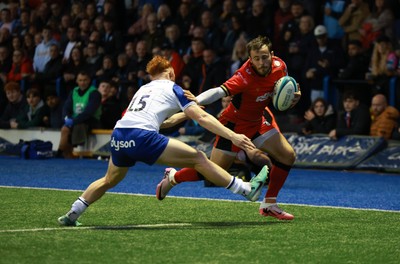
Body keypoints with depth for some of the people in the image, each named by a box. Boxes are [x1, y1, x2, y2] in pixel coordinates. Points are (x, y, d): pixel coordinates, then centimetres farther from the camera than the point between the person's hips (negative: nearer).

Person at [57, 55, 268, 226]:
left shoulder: (144, 89, 30)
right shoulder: (171, 88, 14)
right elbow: (202, 117, 5)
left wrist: (184, 114, 48)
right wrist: (233, 136, 3)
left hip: (118, 136, 6)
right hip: (142, 137, -6)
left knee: (109, 181, 32)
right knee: (199, 159, 0)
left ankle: (71, 215, 31)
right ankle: (247, 190, 0)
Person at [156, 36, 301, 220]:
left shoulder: (279, 66, -14)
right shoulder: (245, 76, -35)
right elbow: (220, 91, -49)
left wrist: (292, 96, -13)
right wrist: (195, 101, -67)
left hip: (259, 119, 7)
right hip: (235, 123, -7)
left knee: (288, 156, -3)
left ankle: (269, 205, 11)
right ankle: (172, 177, 22)